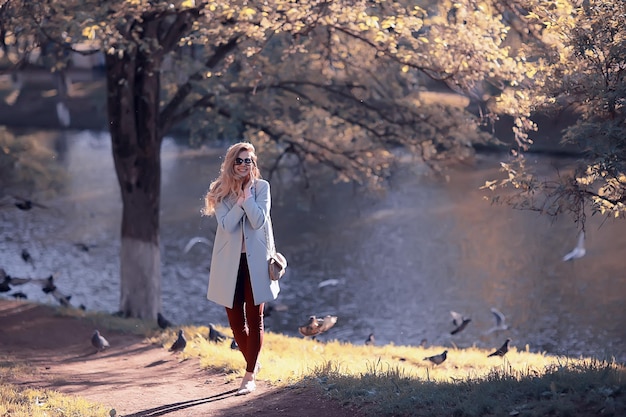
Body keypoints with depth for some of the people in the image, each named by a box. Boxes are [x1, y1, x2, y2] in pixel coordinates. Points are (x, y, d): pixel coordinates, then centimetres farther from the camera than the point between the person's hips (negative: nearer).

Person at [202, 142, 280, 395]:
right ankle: (253, 363, 29)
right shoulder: (221, 191, 2)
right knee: (235, 321, 7)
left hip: (254, 260, -2)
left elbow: (259, 221, -13)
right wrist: (241, 199, -16)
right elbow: (226, 224, -12)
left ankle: (250, 375, 2)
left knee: (254, 319, -1)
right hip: (229, 262, 2)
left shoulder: (261, 187, 0)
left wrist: (247, 195, -14)